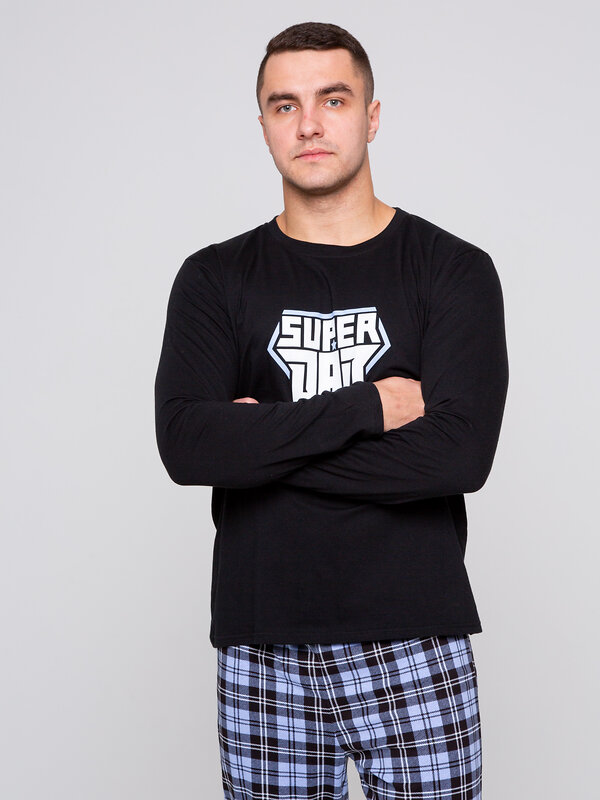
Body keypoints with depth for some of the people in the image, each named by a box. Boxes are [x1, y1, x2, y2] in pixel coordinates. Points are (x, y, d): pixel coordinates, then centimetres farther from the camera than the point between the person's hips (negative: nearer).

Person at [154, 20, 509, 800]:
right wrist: (367, 406, -14)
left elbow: (460, 453, -14)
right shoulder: (214, 279, 5)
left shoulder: (455, 270, 0)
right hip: (262, 651, 2)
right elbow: (186, 445, -10)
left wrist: (263, 440, -11)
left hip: (414, 646, -1)